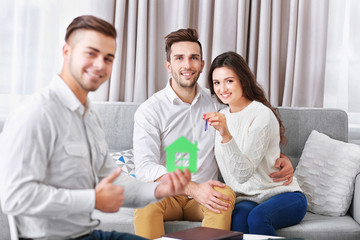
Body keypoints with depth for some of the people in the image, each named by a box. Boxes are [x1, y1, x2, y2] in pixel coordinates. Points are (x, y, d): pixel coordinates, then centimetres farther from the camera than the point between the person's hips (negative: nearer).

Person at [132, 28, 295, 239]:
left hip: (205, 198, 3)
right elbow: (145, 167, -16)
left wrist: (281, 159, -1)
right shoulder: (150, 111, -4)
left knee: (226, 193, -31)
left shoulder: (216, 105, 9)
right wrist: (194, 189, -30)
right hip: (166, 196, -2)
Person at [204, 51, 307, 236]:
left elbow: (244, 173, -26)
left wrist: (226, 135, -37)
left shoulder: (262, 115, -13)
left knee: (257, 217, -36)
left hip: (283, 195, -4)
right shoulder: (221, 116, 9)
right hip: (246, 199, 4)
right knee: (239, 216, -32)